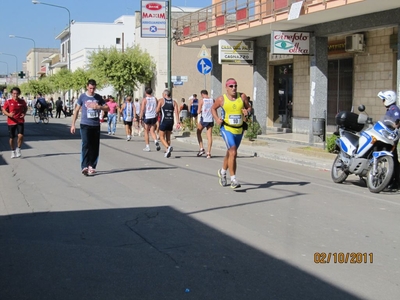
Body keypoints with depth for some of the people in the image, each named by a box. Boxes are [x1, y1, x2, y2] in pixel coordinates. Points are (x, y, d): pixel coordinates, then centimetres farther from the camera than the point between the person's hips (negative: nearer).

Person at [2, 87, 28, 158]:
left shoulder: (22, 102, 0)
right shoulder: (8, 102, -4)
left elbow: (25, 108, 17)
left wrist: (24, 114, -3)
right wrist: (8, 114, -21)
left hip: (20, 122, 0)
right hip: (11, 122, 0)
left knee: (20, 135, -19)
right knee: (12, 138, 7)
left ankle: (18, 149, 5)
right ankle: (13, 151, 28)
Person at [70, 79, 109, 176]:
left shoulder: (98, 97, 8)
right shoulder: (82, 97, 1)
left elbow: (107, 108, 11)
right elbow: (76, 110, 5)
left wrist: (99, 107, -10)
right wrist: (73, 124, 2)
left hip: (96, 125, 3)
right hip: (85, 125, -3)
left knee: (95, 147, 5)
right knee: (86, 145, -14)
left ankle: (91, 166, 16)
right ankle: (84, 167, -17)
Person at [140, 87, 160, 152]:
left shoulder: (144, 99, -5)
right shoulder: (155, 99, 6)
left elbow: (142, 109, -13)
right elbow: (157, 109, 8)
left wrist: (140, 118, -10)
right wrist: (157, 117, 17)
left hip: (147, 117, -3)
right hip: (154, 117, 3)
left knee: (146, 132, 8)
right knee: (152, 132, 11)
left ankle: (147, 147, 10)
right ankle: (156, 141, -17)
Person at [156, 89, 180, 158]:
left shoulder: (161, 100, -3)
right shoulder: (174, 102, 7)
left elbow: (157, 111, -8)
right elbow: (176, 112, -4)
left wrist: (159, 112, 15)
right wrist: (178, 122, -9)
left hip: (163, 121, -4)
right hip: (171, 121, 4)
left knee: (162, 137, 3)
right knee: (168, 137, 16)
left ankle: (168, 147, -21)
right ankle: (167, 152, 14)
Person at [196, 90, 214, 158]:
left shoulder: (201, 100, -5)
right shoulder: (212, 100, 6)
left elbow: (198, 112, -8)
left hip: (203, 119, -3)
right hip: (211, 120, 3)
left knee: (198, 133, 17)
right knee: (209, 136, 3)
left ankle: (201, 148, 5)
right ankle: (208, 153, -1)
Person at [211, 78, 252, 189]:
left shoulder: (242, 96, 0)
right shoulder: (221, 99, -4)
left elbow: (249, 107, 12)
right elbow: (213, 108, 11)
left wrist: (247, 112, -11)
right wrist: (217, 119, -5)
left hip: (239, 130, 4)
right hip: (227, 128, -4)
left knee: (230, 153, 20)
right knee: (233, 152, -20)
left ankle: (222, 171, 46)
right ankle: (233, 179, -15)